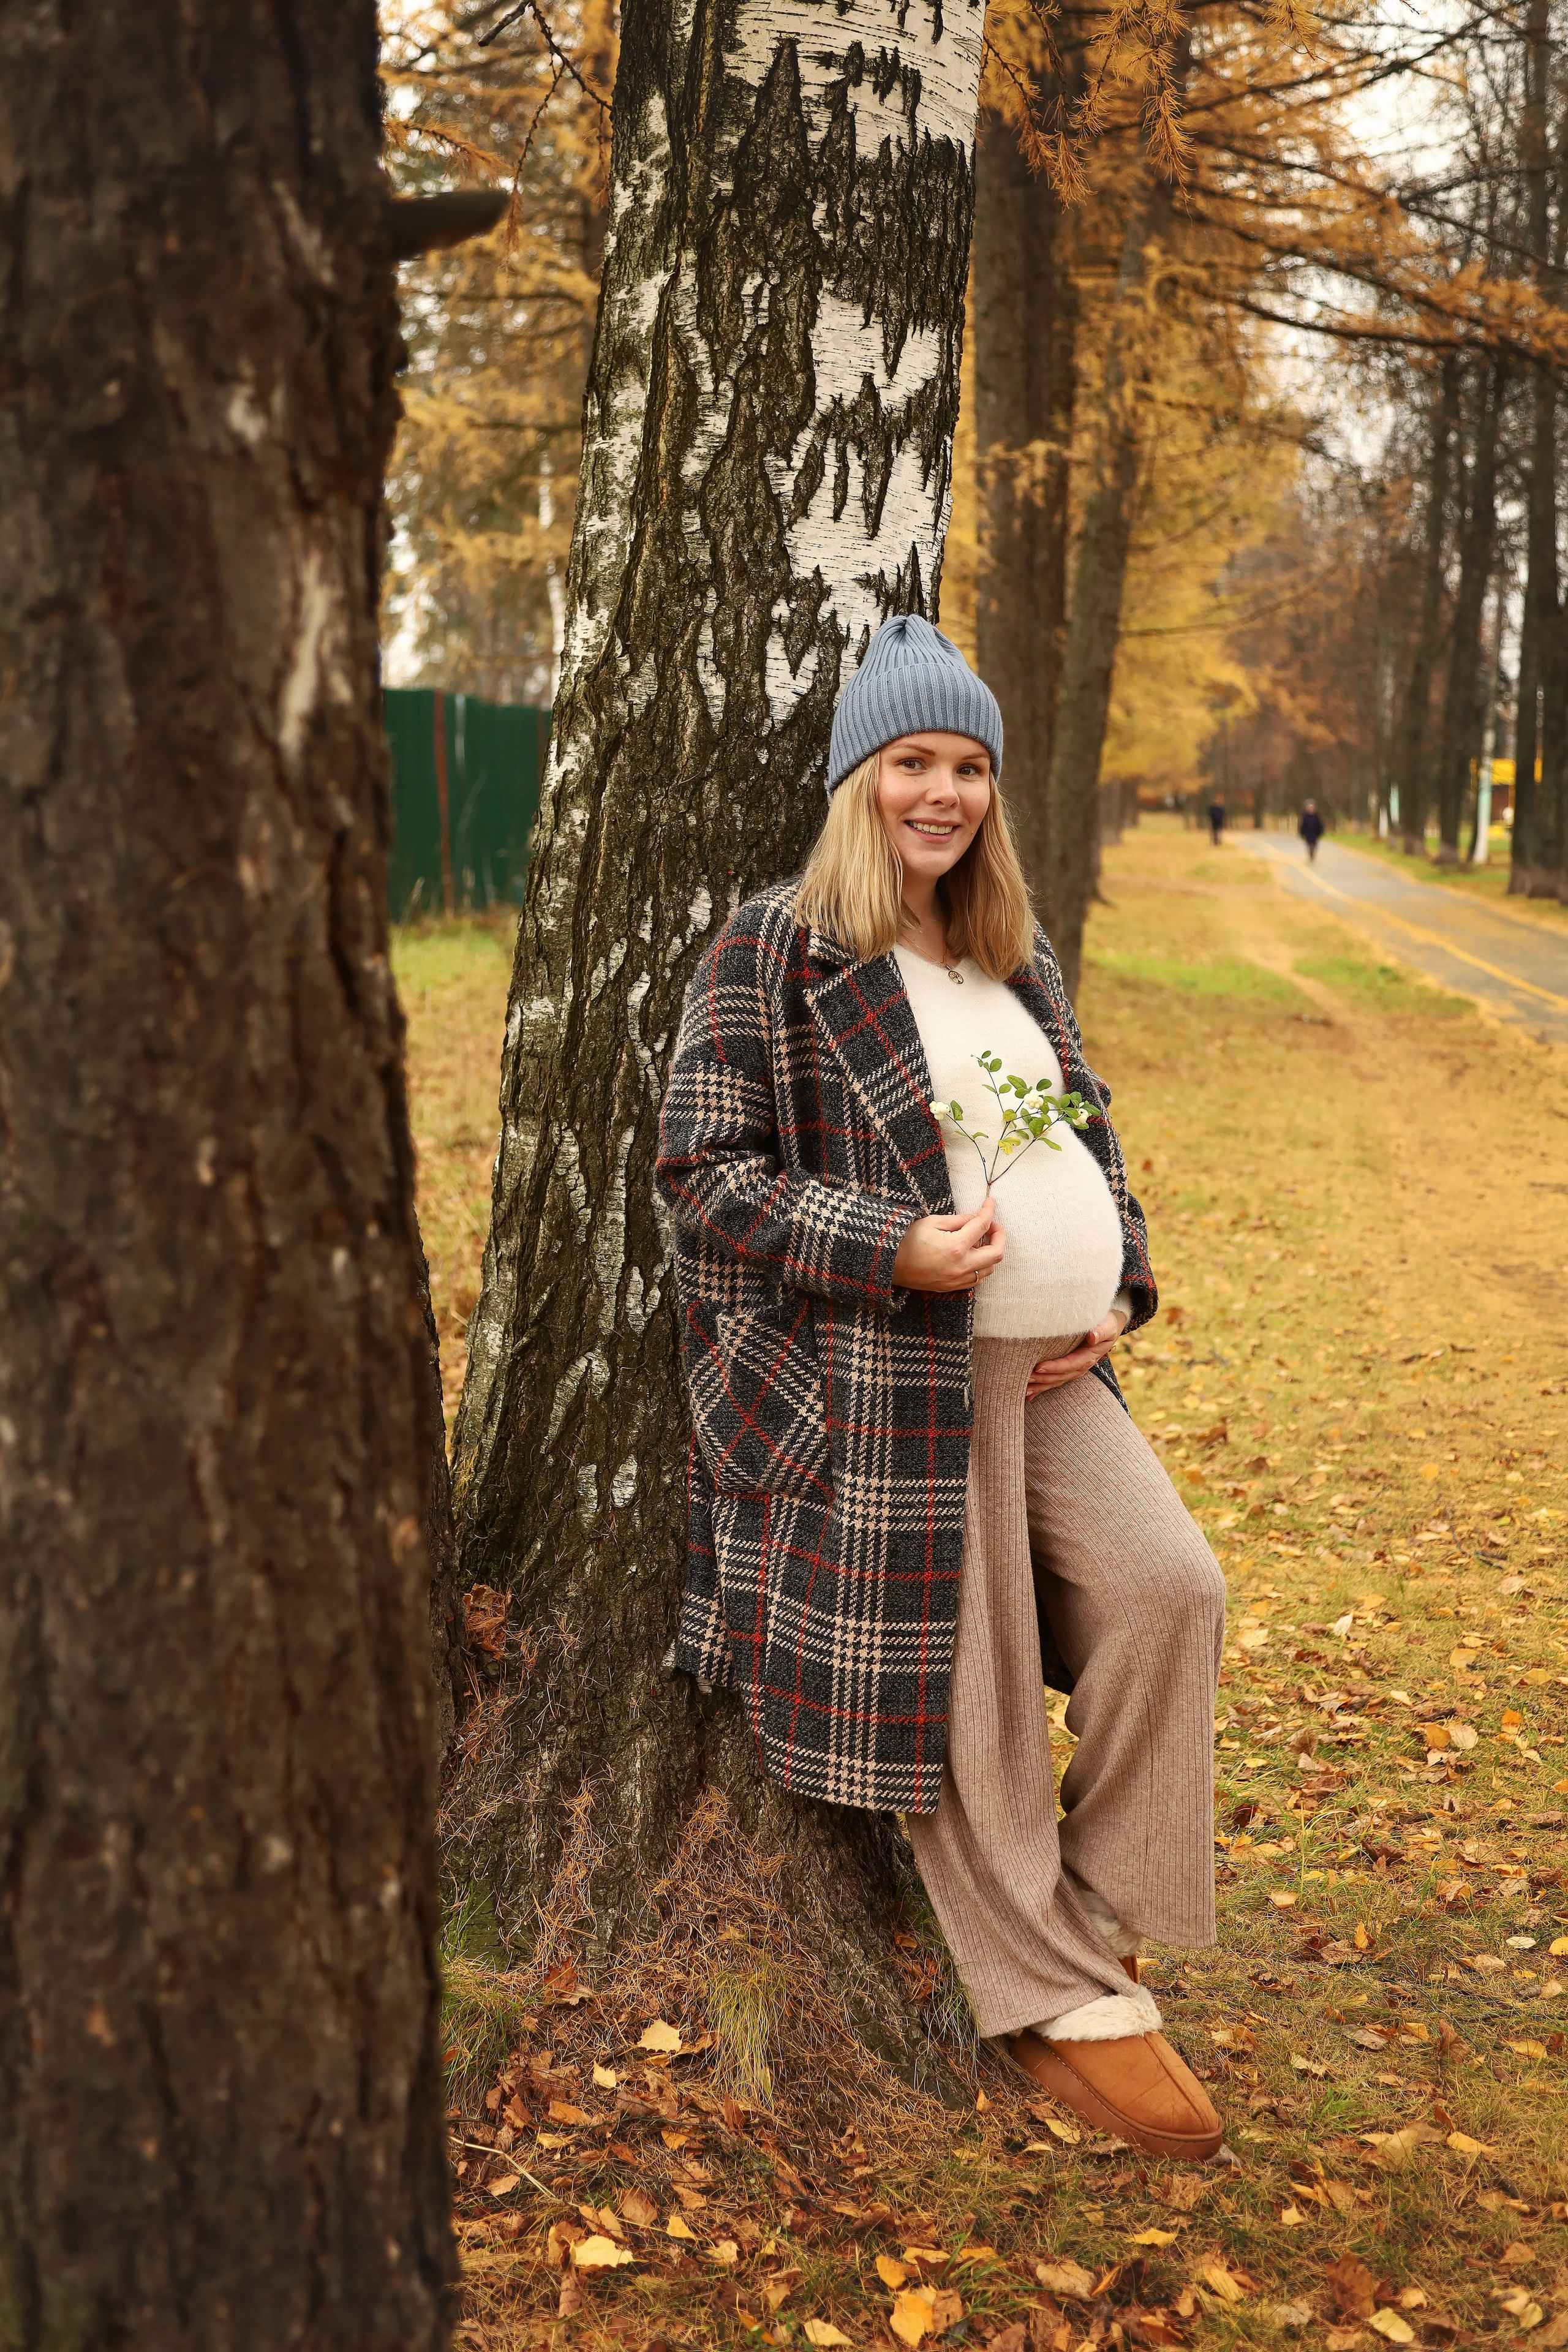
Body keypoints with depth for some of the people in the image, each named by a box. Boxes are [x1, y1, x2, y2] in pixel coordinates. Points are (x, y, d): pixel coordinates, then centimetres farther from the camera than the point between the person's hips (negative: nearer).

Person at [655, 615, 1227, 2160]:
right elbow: (704, 1165, -10)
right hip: (868, 1375, -6)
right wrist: (892, 1248, -18)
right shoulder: (772, 950, -5)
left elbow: (1093, 1139, 24)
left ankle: (1099, 1912, 9)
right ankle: (1067, 2008, 6)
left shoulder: (1018, 963, 17)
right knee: (952, 1681, -5)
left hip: (1042, 1368, 7)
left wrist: (1117, 1292, 6)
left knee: (1170, 1588, -7)